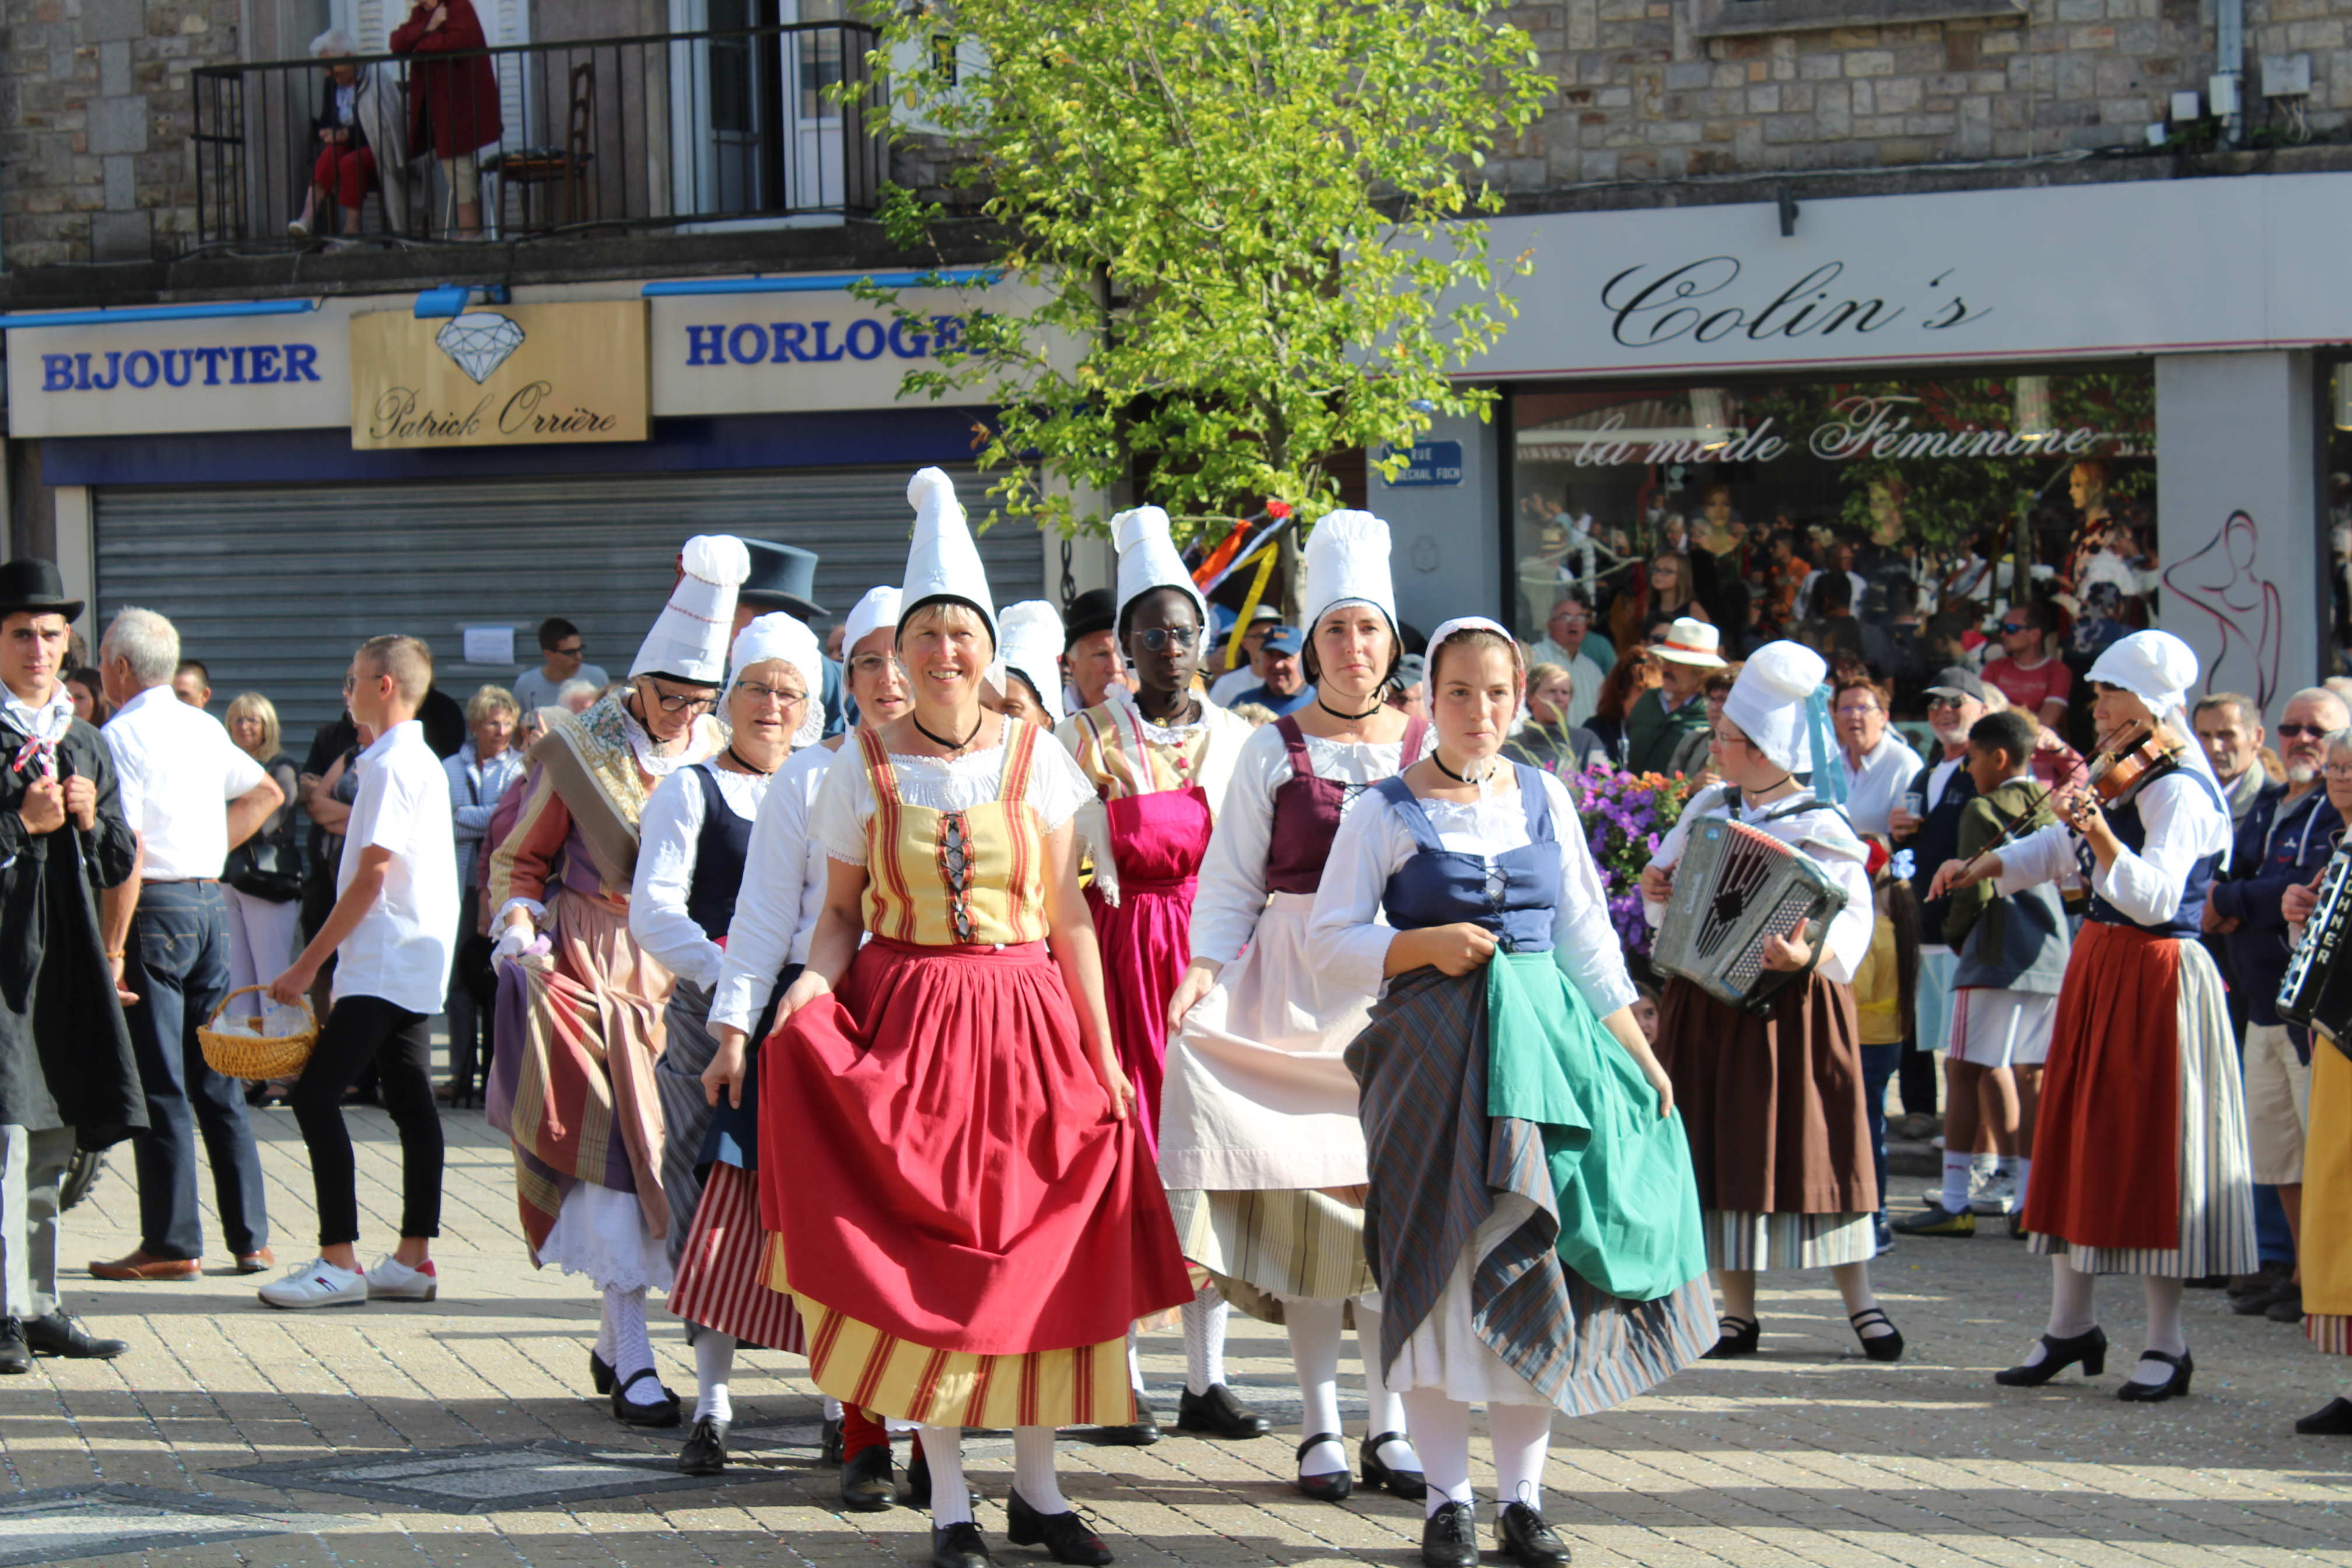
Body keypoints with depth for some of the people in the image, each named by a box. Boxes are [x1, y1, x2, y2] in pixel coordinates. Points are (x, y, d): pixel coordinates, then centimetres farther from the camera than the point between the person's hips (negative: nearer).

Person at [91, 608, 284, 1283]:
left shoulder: (122, 736, -12)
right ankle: (250, 1236, 13)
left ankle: (172, 1244, -1)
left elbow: (129, 852, -19)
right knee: (218, 1080, 12)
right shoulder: (206, 729, 11)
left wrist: (112, 949, -17)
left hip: (155, 906, -7)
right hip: (212, 902, 7)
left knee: (158, 1083, -3)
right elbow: (266, 792, 28)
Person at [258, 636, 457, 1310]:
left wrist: (309, 964, -13)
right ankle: (413, 1260, 10)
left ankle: (339, 1261, -13)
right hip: (416, 966, 10)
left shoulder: (392, 766, -14)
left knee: (316, 1096, -11)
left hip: (385, 966, -10)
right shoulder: (422, 761, 17)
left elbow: (370, 878, -17)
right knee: (410, 1103, 9)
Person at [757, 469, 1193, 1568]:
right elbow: (841, 911, 5)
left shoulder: (1036, 759, 3)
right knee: (919, 1262, -2)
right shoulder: (864, 767, 2)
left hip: (1025, 1022, 1)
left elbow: (1068, 914, 4)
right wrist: (815, 981, -16)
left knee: (1036, 1251, 3)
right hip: (901, 1023, -1)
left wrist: (1101, 1046, 1)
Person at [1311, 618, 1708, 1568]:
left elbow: (1587, 937, 15)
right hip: (1434, 1052, -3)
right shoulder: (1385, 811, 0)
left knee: (1538, 1269, 1)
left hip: (1545, 1044, 3)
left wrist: (1638, 1053, 11)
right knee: (1442, 1265, -4)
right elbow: (1329, 938, -1)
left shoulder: (1544, 799, 11)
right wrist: (1425, 945, -16)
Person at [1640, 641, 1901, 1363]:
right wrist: (1655, 887, -1)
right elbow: (1667, 875, 22)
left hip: (1789, 1009, -5)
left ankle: (1862, 1304, 5)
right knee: (1724, 1150, 5)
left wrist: (1808, 955, -33)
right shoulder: (1707, 807, 11)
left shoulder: (1820, 828, -8)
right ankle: (1739, 1313, 11)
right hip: (1705, 1007, 5)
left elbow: (1854, 917, -15)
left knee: (1813, 1146, -3)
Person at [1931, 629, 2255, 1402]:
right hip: (2098, 968, 9)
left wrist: (2104, 839, -41)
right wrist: (1986, 867, 19)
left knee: (2144, 1152, -6)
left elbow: (2155, 896, -28)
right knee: (2076, 1140, 11)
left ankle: (2167, 1343, 1)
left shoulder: (2178, 792, -17)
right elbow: (2064, 849, 27)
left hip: (2154, 978, -9)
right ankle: (2070, 1324, 19)